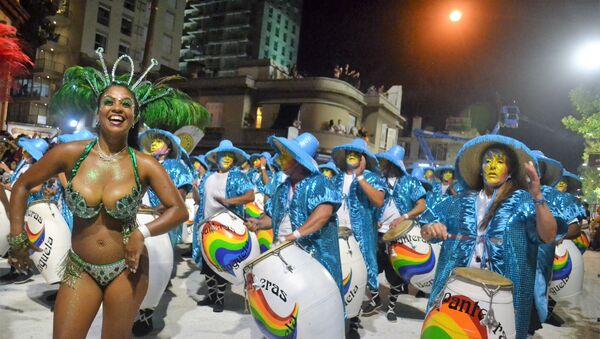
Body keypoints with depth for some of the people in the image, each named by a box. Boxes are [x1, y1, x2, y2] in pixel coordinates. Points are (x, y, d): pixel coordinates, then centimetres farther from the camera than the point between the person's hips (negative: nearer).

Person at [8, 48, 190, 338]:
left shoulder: (145, 165, -12)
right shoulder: (70, 153, -8)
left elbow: (179, 210, -9)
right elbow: (22, 186, 6)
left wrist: (142, 233, -23)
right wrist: (17, 239, 4)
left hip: (126, 268, -1)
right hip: (79, 269, 1)